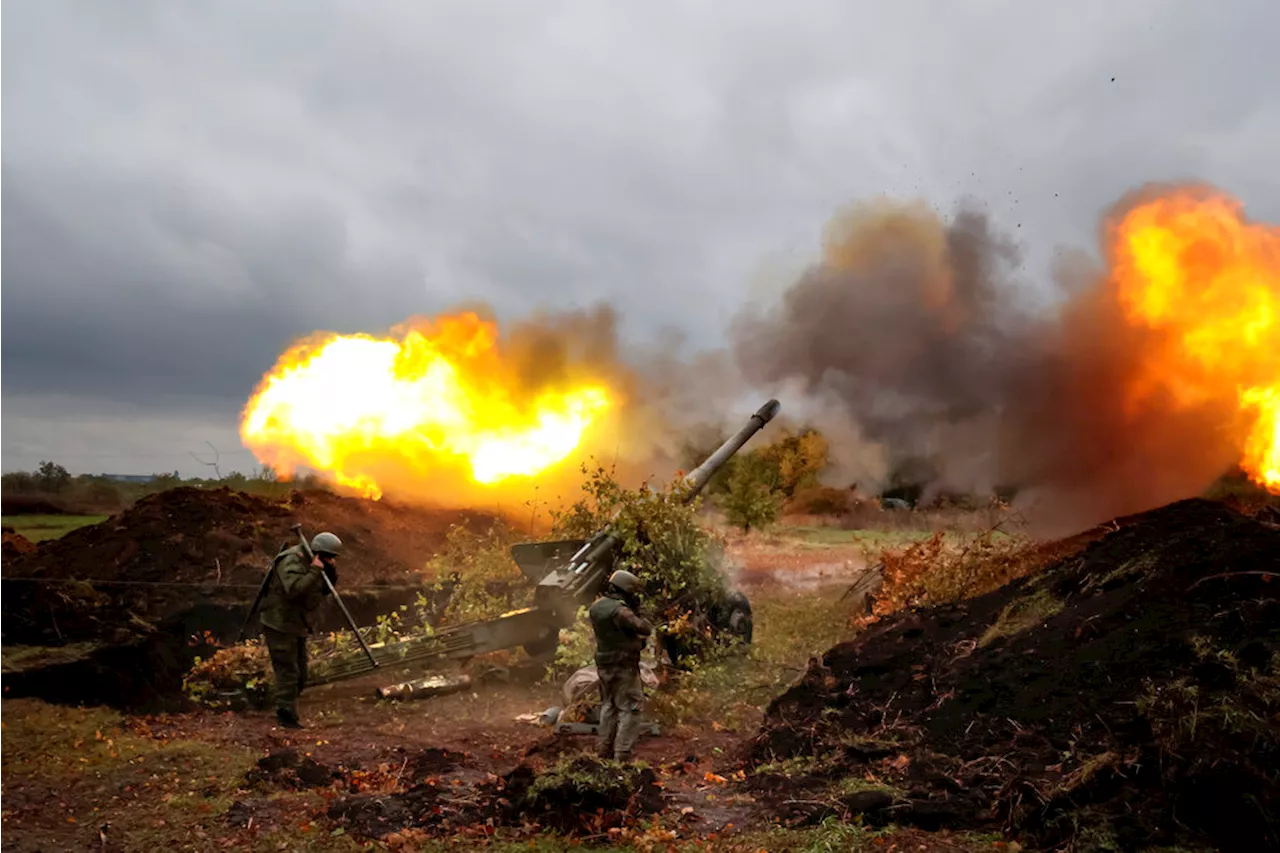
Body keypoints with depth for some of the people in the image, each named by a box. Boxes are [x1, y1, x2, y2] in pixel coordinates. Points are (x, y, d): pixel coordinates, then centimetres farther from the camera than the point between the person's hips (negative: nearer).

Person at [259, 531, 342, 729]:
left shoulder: (309, 562, 7)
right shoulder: (291, 561, -21)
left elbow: (326, 589, 10)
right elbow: (294, 589, -35)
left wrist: (331, 570, -6)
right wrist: (314, 571, -31)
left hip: (297, 625, 10)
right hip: (279, 625, -10)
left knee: (300, 674, 13)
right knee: (288, 672, -6)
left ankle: (285, 711, 25)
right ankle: (287, 716, 2)